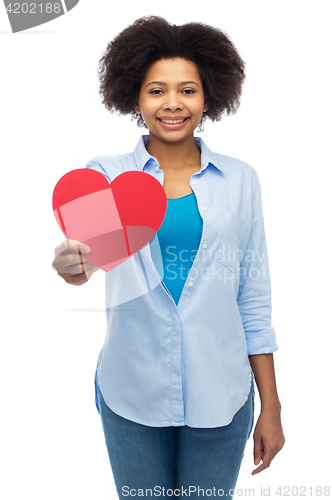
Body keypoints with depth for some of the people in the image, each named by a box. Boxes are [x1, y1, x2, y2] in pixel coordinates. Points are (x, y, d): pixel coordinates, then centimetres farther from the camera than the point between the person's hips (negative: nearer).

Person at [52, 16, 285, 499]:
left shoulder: (240, 179, 1)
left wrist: (271, 408, 2)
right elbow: (92, 234, -23)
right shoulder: (109, 173, -2)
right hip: (132, 392, 0)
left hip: (220, 395, 1)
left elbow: (254, 299, 2)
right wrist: (73, 261, -48)